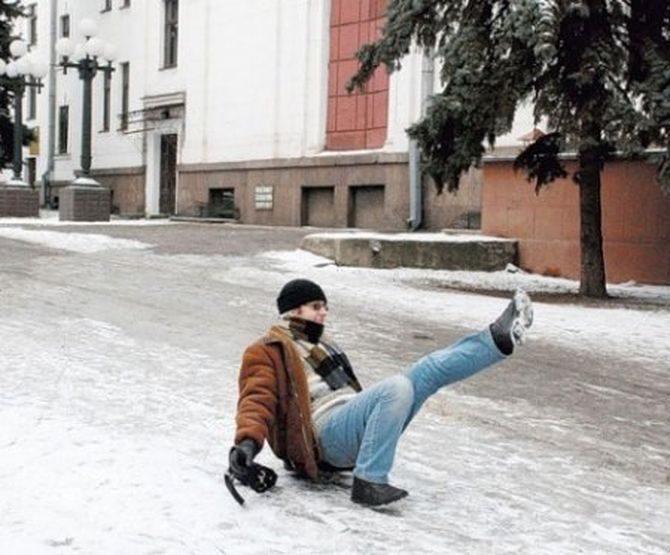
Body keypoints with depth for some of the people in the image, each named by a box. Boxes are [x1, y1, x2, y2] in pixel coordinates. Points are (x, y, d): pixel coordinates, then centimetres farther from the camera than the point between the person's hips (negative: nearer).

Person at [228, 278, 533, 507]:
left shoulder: (322, 347, 30)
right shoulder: (268, 352, 3)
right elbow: (257, 400, -11)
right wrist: (248, 441, -28)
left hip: (355, 423, 8)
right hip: (326, 434, -8)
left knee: (429, 369, -2)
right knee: (396, 387, -33)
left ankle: (499, 338, -5)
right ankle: (368, 482, -36)